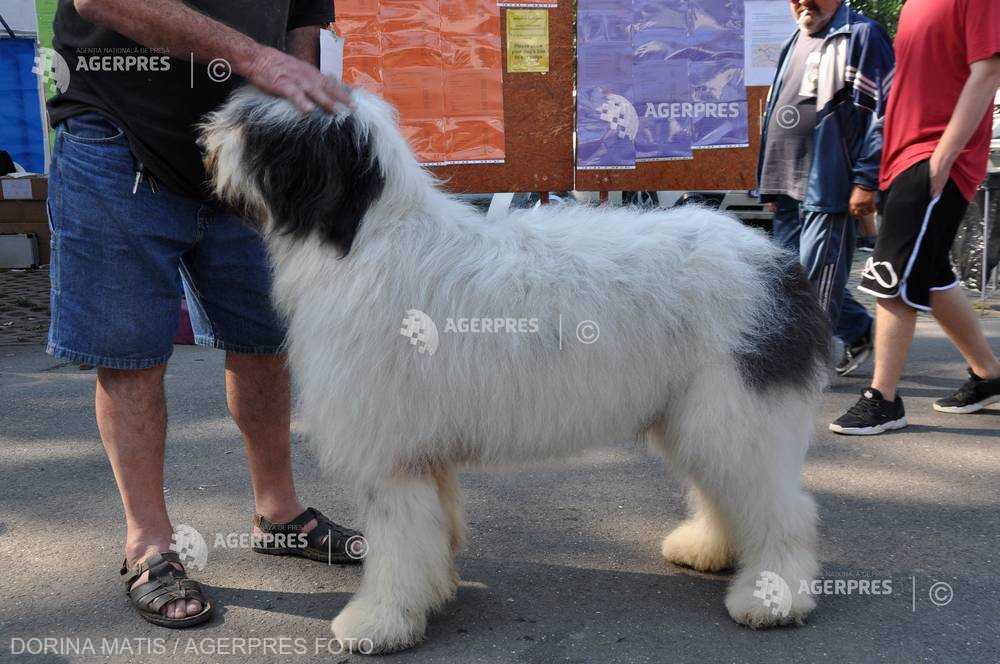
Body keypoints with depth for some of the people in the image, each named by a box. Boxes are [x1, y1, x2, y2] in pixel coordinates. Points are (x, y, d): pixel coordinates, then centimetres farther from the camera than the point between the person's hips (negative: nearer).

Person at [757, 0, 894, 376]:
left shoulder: (861, 36, -3)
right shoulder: (793, 45, 21)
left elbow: (882, 113, -10)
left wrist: (865, 180, -16)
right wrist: (770, 182, 22)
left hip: (828, 184, -8)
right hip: (788, 187, 8)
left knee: (815, 277, -5)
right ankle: (859, 333, 27)